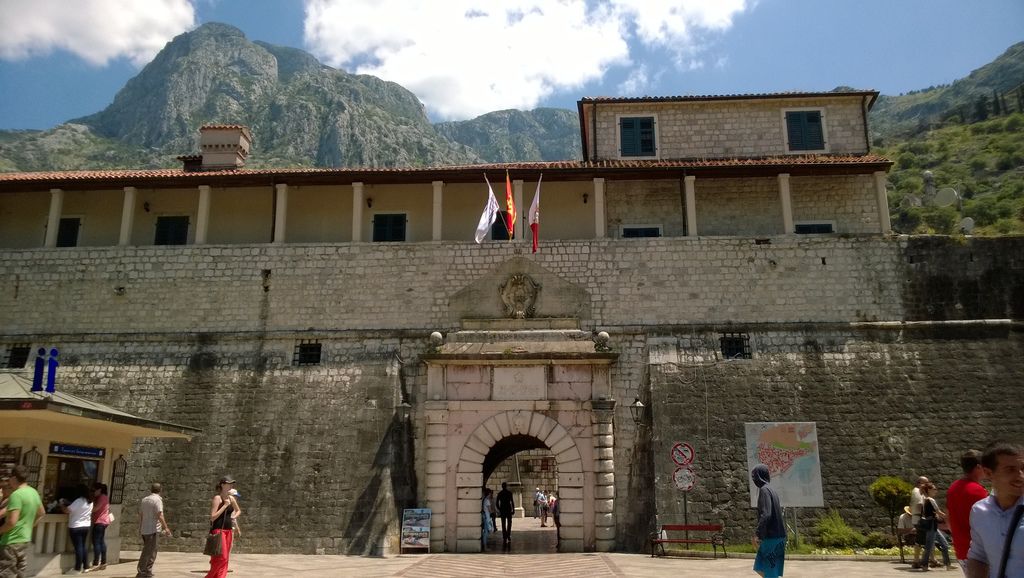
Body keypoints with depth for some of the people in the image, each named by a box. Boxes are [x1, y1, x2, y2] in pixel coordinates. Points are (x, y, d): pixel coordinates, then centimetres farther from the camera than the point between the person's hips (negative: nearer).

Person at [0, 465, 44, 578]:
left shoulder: (16, 494, -19)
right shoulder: (34, 492, 8)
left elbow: (11, 521, -24)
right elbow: (42, 513, 22)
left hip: (12, 542, -8)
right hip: (26, 540, 8)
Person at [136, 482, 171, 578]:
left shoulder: (144, 499, 12)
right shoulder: (157, 499, -11)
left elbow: (140, 515, 18)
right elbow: (160, 515, -18)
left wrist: (140, 528, 27)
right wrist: (166, 527, -14)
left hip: (144, 530, 8)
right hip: (153, 530, -8)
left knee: (154, 549, 17)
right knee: (148, 552, -4)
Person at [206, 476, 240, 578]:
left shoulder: (231, 498, 10)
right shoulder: (217, 498, -10)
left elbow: (239, 511, 27)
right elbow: (212, 517, -16)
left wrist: (234, 516, 6)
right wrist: (225, 505, -18)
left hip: (228, 531, 7)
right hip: (218, 531, -7)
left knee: (225, 558, 8)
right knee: (221, 558, -10)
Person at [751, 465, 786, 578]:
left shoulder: (764, 490, -14)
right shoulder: (771, 490, 14)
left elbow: (766, 515, -25)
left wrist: (757, 534, -23)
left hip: (771, 537, -9)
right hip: (777, 534, 9)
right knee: (760, 567, 14)